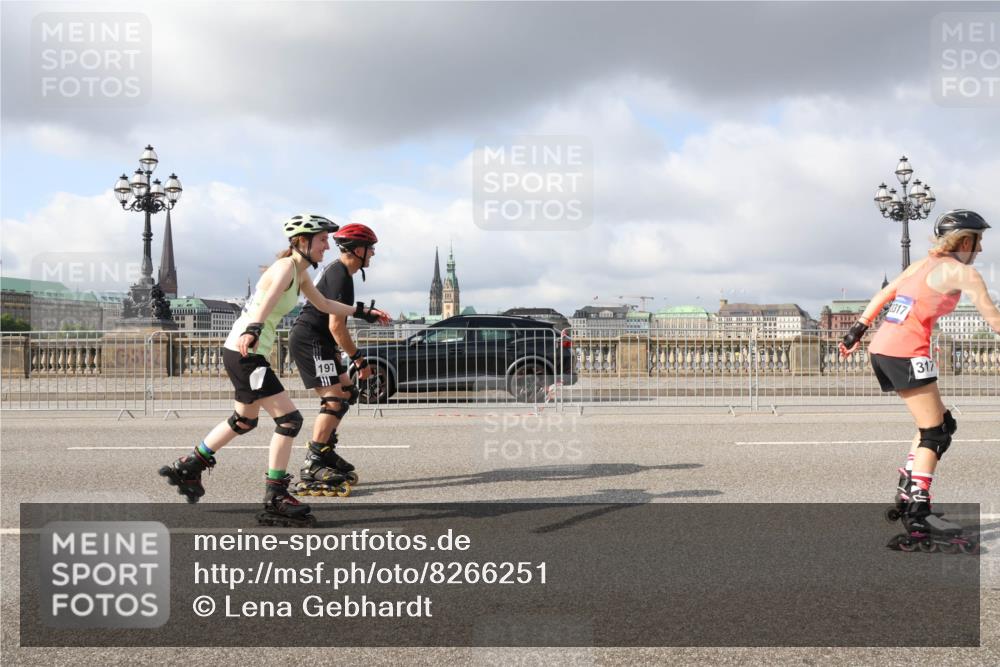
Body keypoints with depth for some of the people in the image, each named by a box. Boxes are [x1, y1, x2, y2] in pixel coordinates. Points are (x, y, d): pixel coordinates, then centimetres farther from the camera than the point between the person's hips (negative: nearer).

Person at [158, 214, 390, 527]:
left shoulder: (300, 273, 12)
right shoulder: (286, 267, -16)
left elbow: (325, 305, 28)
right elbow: (268, 300, -36)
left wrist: (363, 311, 30)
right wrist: (253, 330, -53)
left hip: (247, 353, 10)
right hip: (244, 352, -10)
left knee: (244, 422, 25)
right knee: (289, 419, -11)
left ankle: (187, 467, 39)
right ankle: (275, 500, -5)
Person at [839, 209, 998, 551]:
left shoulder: (923, 264, 20)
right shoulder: (963, 272, -2)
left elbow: (882, 295, 20)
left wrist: (857, 331, 22)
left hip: (881, 349, 8)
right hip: (906, 353, -8)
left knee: (941, 423, 18)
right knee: (934, 434, -4)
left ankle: (907, 495, 16)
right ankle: (917, 516, -10)